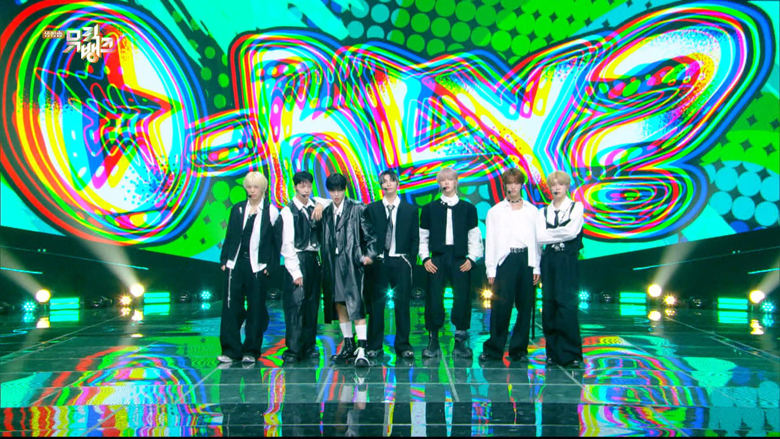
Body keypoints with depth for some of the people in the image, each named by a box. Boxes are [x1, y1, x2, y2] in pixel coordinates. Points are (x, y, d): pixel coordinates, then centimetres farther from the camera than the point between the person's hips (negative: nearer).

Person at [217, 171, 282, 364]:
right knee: (231, 306, 0)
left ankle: (251, 351, 14)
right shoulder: (237, 209, 10)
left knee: (256, 309, 4)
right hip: (236, 264, 3)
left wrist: (271, 265, -5)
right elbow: (230, 236, 11)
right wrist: (224, 259, 4)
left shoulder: (271, 212, 1)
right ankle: (230, 350, 8)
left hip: (258, 267, -2)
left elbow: (276, 241, 1)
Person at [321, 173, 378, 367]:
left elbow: (370, 234, -1)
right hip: (333, 264, 5)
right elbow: (324, 239, 15)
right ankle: (348, 345, 22)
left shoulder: (357, 209, 0)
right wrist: (324, 261, 6)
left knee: (356, 306, -11)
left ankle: (361, 350, -11)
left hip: (352, 262, -5)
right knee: (338, 305, 10)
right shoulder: (326, 211, 14)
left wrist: (370, 254, -12)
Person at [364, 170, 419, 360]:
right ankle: (375, 346, 10)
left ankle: (403, 346, 10)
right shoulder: (372, 209, 7)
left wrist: (410, 262, 0)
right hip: (378, 262, 0)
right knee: (376, 304, 2)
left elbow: (415, 239, 7)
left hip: (400, 262, 0)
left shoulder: (410, 210, 8)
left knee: (402, 304, 2)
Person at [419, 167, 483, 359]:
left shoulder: (468, 208, 9)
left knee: (462, 298, -2)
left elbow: (475, 237, 8)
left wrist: (471, 258, -2)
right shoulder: (430, 208, 9)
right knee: (433, 298, -4)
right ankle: (433, 341, 7)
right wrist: (425, 258, 0)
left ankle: (460, 341, 11)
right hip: (437, 258, 0)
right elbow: (423, 236, 10)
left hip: (460, 259, 0)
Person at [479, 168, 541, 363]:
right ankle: (493, 348, 3)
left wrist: (537, 268, 1)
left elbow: (538, 240, 9)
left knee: (525, 306, 3)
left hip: (527, 260, 2)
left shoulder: (533, 211, 12)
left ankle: (519, 349, 14)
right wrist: (491, 270, -1)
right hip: (505, 260, -2)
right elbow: (490, 242, 5)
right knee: (501, 305, -8)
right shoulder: (495, 211, 9)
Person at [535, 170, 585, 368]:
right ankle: (553, 352, 10)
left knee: (566, 306, -11)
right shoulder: (544, 212, 13)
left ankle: (571, 354, -5)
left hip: (568, 260, -3)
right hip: (549, 260, 4)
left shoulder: (576, 207, 5)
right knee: (549, 306, 2)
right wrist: (560, 234, -6)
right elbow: (539, 237, 0)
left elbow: (572, 231, -10)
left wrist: (550, 233, -2)